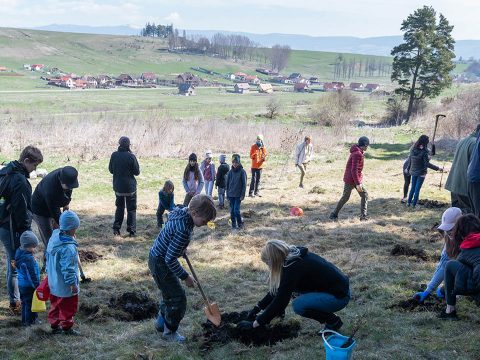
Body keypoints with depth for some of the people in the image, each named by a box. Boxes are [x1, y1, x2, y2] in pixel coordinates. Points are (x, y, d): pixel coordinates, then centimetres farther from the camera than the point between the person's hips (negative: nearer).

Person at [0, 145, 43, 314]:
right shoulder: (19, 180, -22)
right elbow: (21, 210, -22)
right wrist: (26, 231, -13)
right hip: (14, 230, -10)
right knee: (17, 266, 0)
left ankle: (16, 300, 31)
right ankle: (15, 304, 10)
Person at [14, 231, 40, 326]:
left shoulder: (19, 253, 0)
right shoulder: (29, 258, -28)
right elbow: (32, 274, -24)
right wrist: (37, 286, -15)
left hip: (21, 284, 9)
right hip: (29, 286, -9)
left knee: (24, 302, 21)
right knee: (30, 303, 6)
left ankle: (24, 320, 33)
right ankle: (30, 321, 18)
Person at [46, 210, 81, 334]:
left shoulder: (54, 237, -3)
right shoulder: (68, 248, -31)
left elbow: (48, 259, 10)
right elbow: (68, 269, -27)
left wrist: (49, 273, 22)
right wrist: (73, 284, -16)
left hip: (53, 283, 8)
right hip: (65, 286, -8)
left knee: (55, 305, 23)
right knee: (68, 307, 12)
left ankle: (54, 325, 35)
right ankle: (67, 327, 26)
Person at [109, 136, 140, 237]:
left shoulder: (114, 155, -5)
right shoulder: (131, 156, -16)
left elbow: (111, 170, 7)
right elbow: (137, 172, -8)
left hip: (118, 186, 4)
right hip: (130, 186, -4)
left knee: (119, 208, 18)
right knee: (131, 209, 7)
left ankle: (116, 229, 14)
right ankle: (132, 230, 6)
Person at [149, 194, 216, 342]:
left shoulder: (182, 212, -7)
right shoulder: (183, 229, -35)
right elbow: (170, 260, -30)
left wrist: (182, 248, 19)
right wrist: (185, 277, -17)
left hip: (158, 257, 10)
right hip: (160, 263, -10)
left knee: (169, 293, 24)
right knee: (177, 298, 1)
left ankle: (161, 323, 42)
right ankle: (170, 331, 19)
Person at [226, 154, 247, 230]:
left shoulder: (242, 172, -6)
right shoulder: (230, 172, 4)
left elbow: (244, 184, -5)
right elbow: (227, 184, 9)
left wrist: (243, 195, -10)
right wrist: (227, 195, 7)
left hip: (238, 195, -4)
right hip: (231, 195, 4)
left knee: (236, 210, -9)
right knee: (232, 210, 6)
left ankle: (240, 223, 10)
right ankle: (233, 224, 16)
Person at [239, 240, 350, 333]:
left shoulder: (293, 268, -25)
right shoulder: (293, 256, 1)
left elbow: (280, 300, -23)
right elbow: (277, 290, 12)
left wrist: (254, 324, -16)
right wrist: (257, 308, 13)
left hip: (340, 296, -9)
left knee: (298, 305, -22)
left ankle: (333, 321, -4)